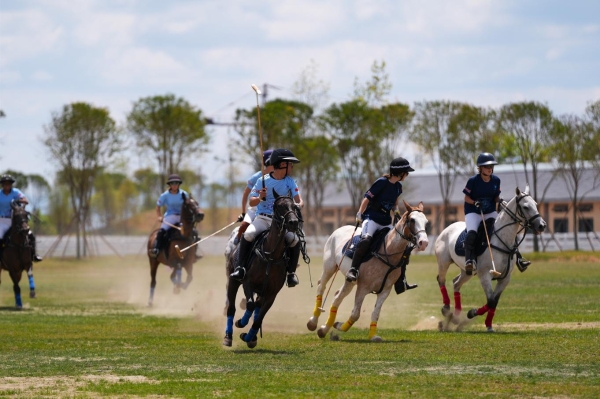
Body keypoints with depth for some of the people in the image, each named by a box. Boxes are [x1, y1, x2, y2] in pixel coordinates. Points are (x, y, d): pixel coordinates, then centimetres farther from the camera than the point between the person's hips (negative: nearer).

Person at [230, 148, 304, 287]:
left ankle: (291, 273, -9)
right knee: (248, 234, -29)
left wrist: (299, 205, -27)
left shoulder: (290, 182, 4)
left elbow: (299, 200, -3)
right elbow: (251, 202, 1)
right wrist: (260, 198, -20)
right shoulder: (263, 181, -1)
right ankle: (240, 267, -19)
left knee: (294, 239, -24)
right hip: (262, 218, -1)